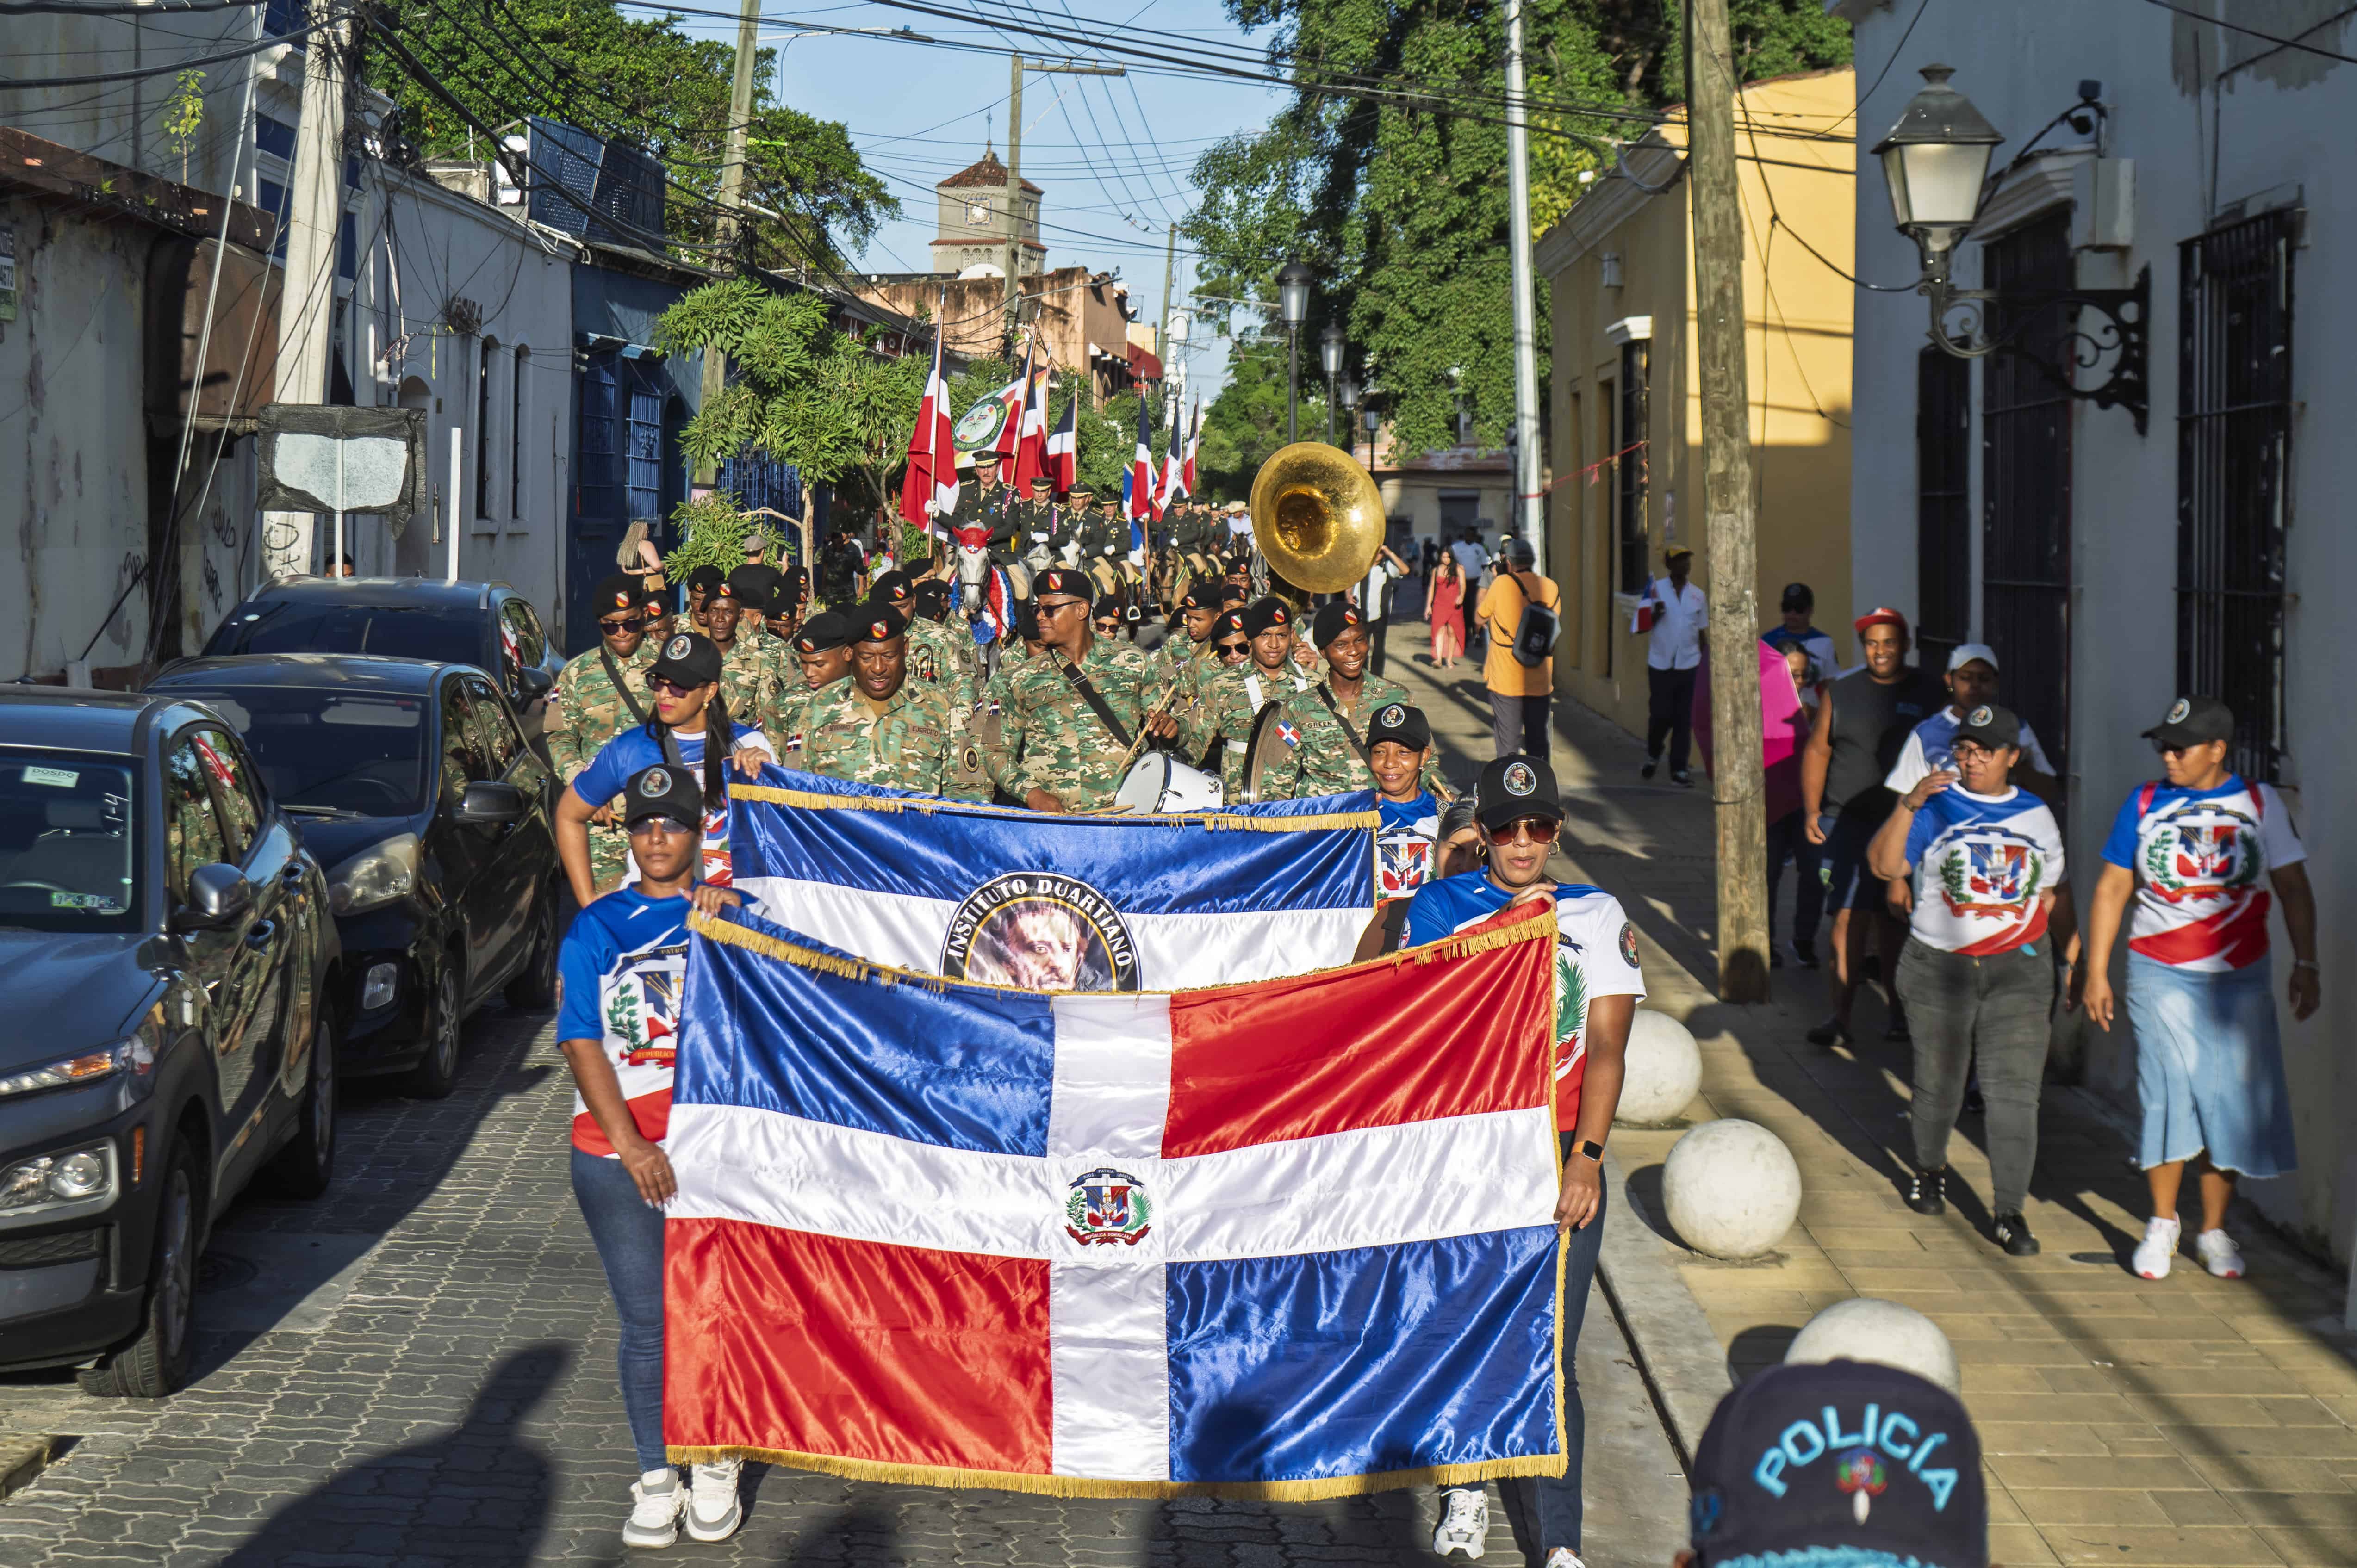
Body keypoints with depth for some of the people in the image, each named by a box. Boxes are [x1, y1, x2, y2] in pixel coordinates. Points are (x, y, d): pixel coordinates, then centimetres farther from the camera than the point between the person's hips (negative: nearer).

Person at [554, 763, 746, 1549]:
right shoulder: (595, 928, 7)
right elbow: (583, 1044, 0)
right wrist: (632, 1146, -9)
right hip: (618, 1150, 1)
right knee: (646, 1322, 3)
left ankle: (716, 1465, 16)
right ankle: (655, 1476, 16)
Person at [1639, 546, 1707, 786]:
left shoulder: (1698, 596, 8)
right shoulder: (1656, 589, -1)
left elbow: (1702, 632, 14)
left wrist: (1704, 663, 10)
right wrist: (1655, 614, -20)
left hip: (1688, 665, 2)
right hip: (1661, 664, -2)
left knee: (1684, 719, 0)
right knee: (1661, 714, -1)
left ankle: (1679, 769, 5)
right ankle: (1653, 755, 26)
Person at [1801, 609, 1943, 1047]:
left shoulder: (1928, 694, 5)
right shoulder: (1840, 693, 7)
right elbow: (1817, 751, 11)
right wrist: (1811, 809, 1)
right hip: (1848, 820, 0)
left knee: (1895, 920, 7)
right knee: (1849, 916, -7)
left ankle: (1899, 1011, 19)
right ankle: (1840, 1015, -7)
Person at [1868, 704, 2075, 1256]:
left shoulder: (2036, 816, 8)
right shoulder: (1936, 806, -2)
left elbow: (2054, 894, 17)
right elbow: (1884, 865, -16)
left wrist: (2075, 961, 14)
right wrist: (1907, 806, -28)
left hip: (2019, 968, 1)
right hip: (1940, 966, -1)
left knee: (2014, 1091, -6)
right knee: (1939, 1082, 11)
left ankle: (2009, 1212, -2)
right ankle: (1929, 1170, 38)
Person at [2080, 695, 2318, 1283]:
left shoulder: (2260, 802, 2)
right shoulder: (2146, 803, 2)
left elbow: (2294, 887, 5)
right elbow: (2112, 890, 5)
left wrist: (2306, 964, -1)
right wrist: (2096, 971, 2)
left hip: (2240, 977, 1)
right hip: (2161, 975, -1)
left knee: (2233, 1099, 2)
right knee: (2169, 1095, -6)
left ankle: (2214, 1230, 16)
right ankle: (2163, 1222, 13)